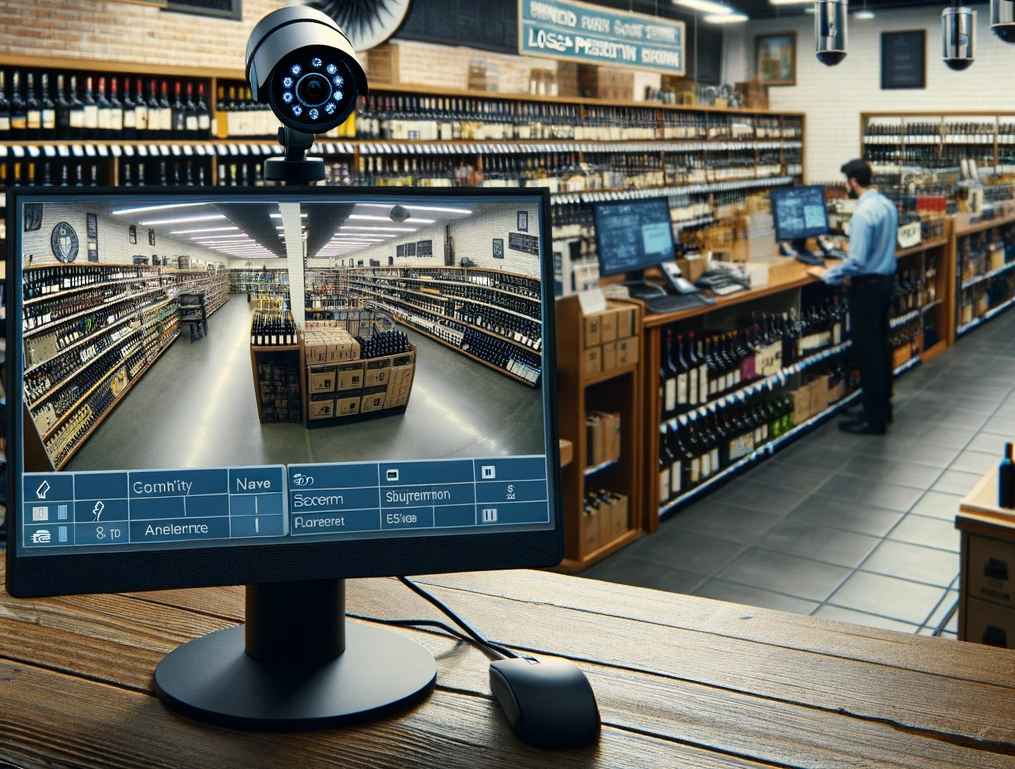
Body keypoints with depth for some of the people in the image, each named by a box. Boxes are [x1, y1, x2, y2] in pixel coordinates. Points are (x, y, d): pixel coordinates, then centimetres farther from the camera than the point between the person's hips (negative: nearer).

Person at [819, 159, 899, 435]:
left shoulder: (863, 213, -23)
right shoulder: (888, 205, 6)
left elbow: (857, 262, -25)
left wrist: (827, 275, -13)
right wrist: (850, 260, 21)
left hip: (868, 284, -9)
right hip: (886, 278, 9)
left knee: (867, 351, -3)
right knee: (881, 345, 18)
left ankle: (874, 420, 2)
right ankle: (883, 407, 29)